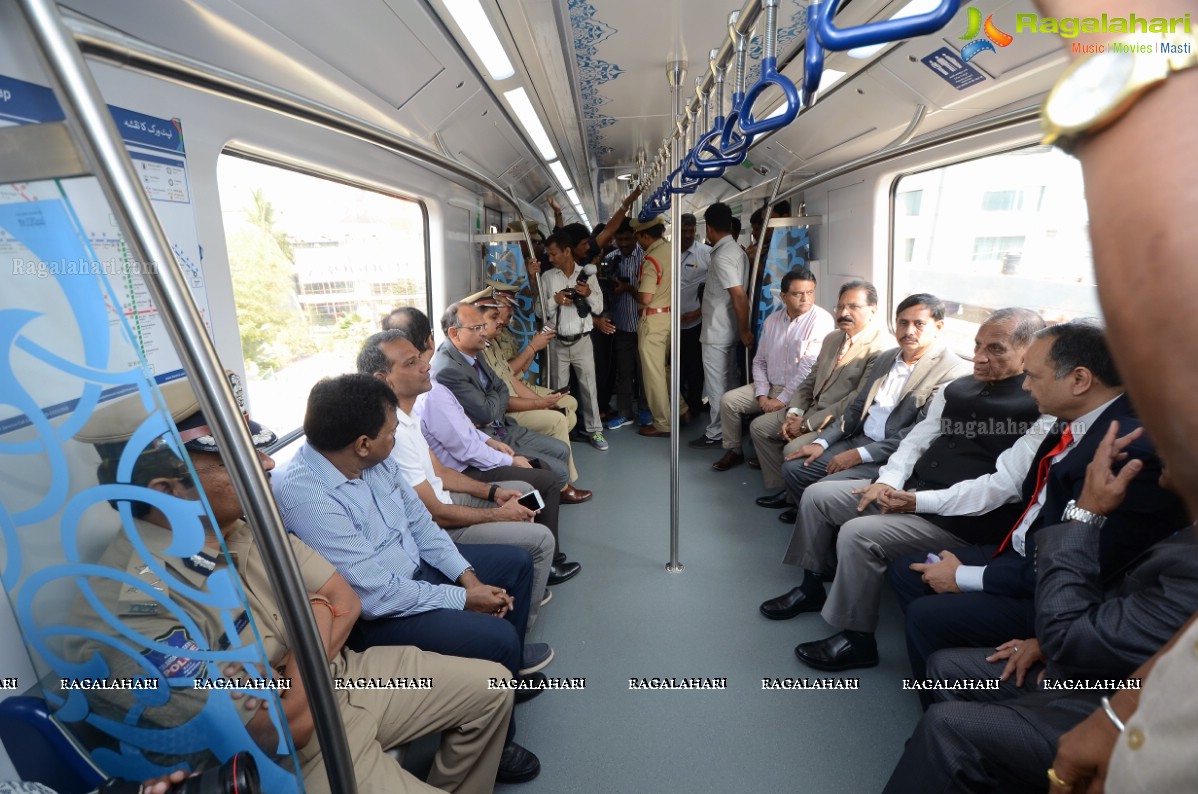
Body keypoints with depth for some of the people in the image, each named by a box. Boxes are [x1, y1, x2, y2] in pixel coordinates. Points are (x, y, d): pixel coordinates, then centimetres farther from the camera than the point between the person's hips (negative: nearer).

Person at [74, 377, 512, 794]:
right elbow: (288, 726, -26)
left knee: (491, 687, 11)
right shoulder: (137, 609, -29)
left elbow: (344, 600, -1)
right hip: (298, 753, -6)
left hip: (343, 673, 7)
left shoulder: (246, 520, -7)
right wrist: (318, 615, -13)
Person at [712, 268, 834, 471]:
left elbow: (809, 367, -21)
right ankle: (734, 451, 15)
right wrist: (762, 395, -5)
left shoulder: (821, 320, -14)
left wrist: (782, 400, -20)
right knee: (728, 400, -4)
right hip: (770, 387, 7)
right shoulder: (772, 320, 7)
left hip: (799, 393, -7)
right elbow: (759, 361, 9)